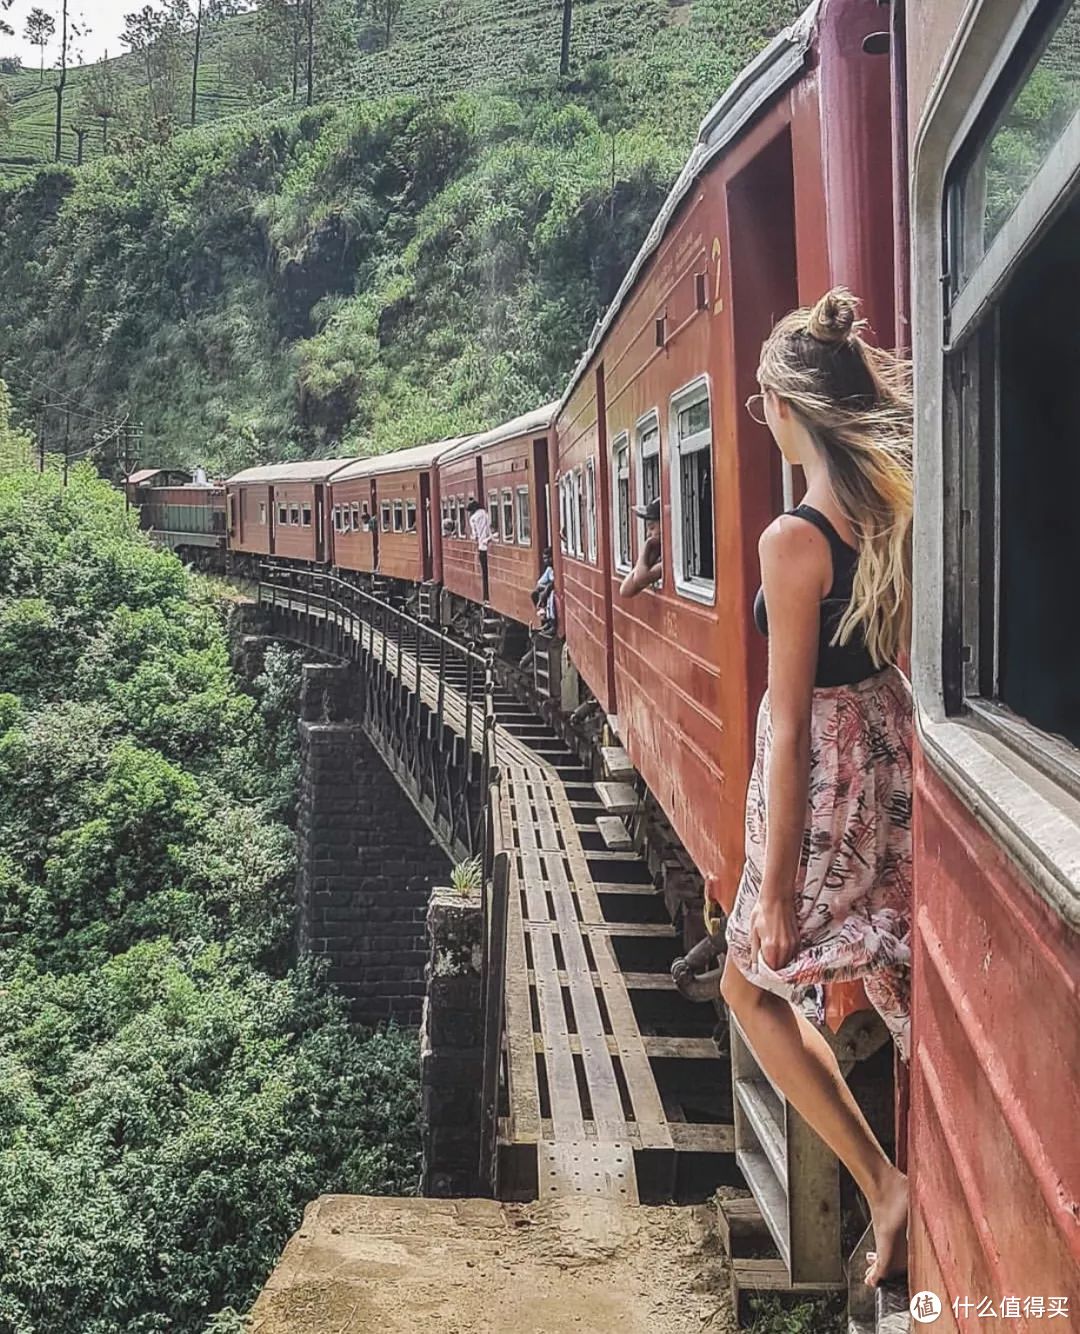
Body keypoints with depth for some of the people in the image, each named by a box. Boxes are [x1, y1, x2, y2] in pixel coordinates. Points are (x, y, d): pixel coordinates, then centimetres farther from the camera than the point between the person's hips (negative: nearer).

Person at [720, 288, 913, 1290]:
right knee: (900, 983, 21)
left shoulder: (795, 540, -23)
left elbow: (792, 727, -20)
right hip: (894, 747, 7)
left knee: (751, 985, 15)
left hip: (827, 768, -7)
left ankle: (883, 1186, 14)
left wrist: (774, 885, -14)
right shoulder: (897, 506, -4)